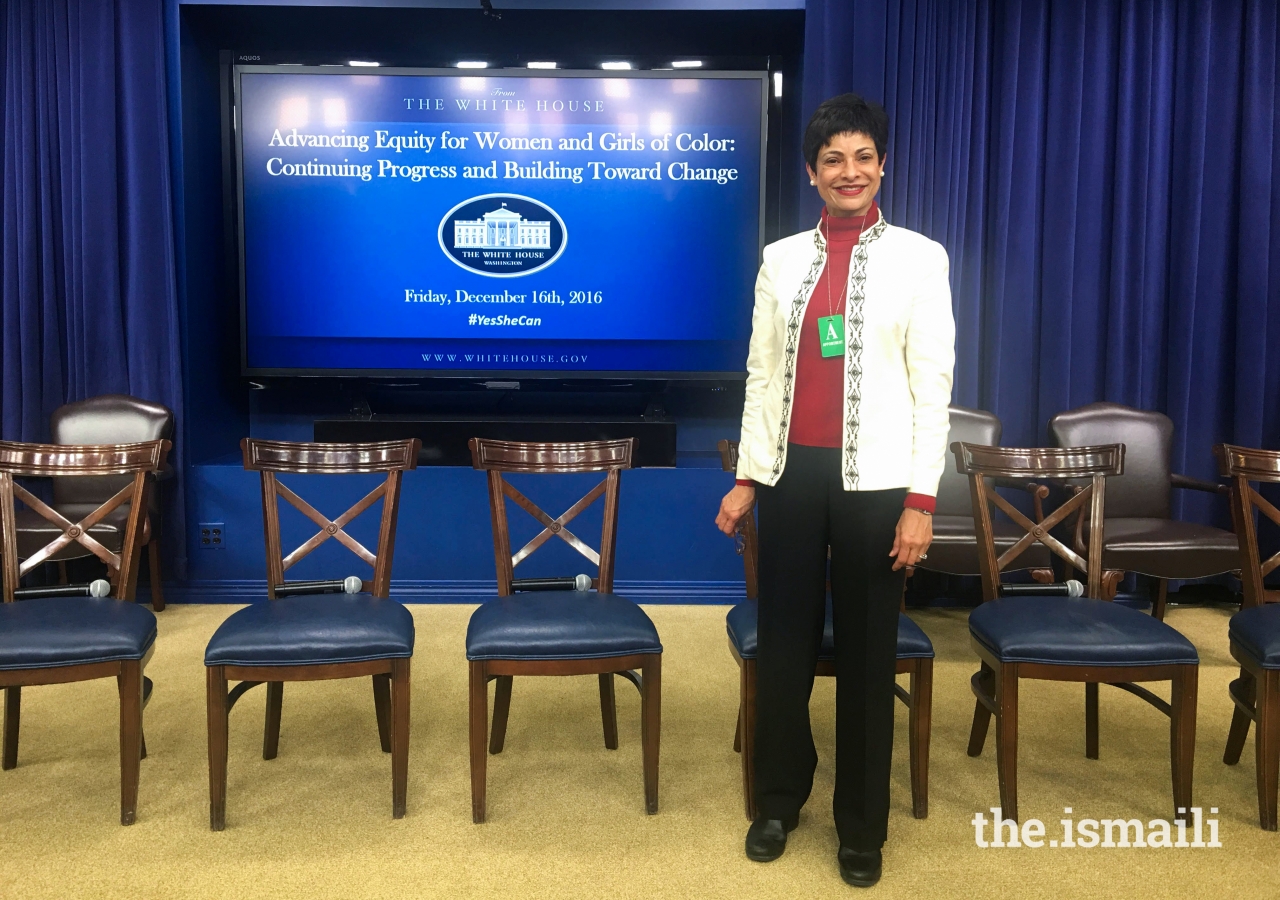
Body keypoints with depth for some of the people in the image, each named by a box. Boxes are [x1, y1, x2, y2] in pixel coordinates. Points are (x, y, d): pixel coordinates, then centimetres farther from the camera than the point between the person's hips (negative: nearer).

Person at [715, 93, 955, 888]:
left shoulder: (919, 257, 0)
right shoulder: (782, 258, 8)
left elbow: (933, 384, -4)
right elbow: (763, 374, 9)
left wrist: (922, 498, -10)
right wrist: (748, 477, 6)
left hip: (875, 478, -2)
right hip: (793, 472, 3)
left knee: (866, 651, 7)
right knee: (783, 642, 10)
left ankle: (862, 824, 25)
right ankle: (781, 799, 32)